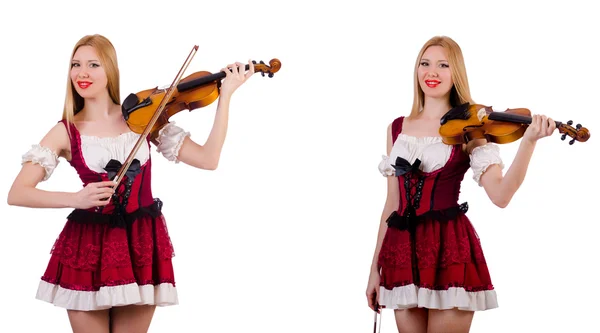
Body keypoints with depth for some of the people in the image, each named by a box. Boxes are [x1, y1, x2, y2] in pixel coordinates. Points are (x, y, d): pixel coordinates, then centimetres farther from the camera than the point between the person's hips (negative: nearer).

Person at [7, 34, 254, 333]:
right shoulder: (66, 132, -2)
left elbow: (208, 159, -3)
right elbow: (16, 194, -11)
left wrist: (225, 97, -7)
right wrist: (76, 199, -26)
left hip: (141, 246, 1)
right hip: (87, 248, -1)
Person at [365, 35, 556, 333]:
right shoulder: (398, 128, 10)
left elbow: (500, 196, -15)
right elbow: (393, 202, 13)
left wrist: (529, 141, -27)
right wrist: (375, 269, 11)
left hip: (449, 249, -4)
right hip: (402, 251, 4)